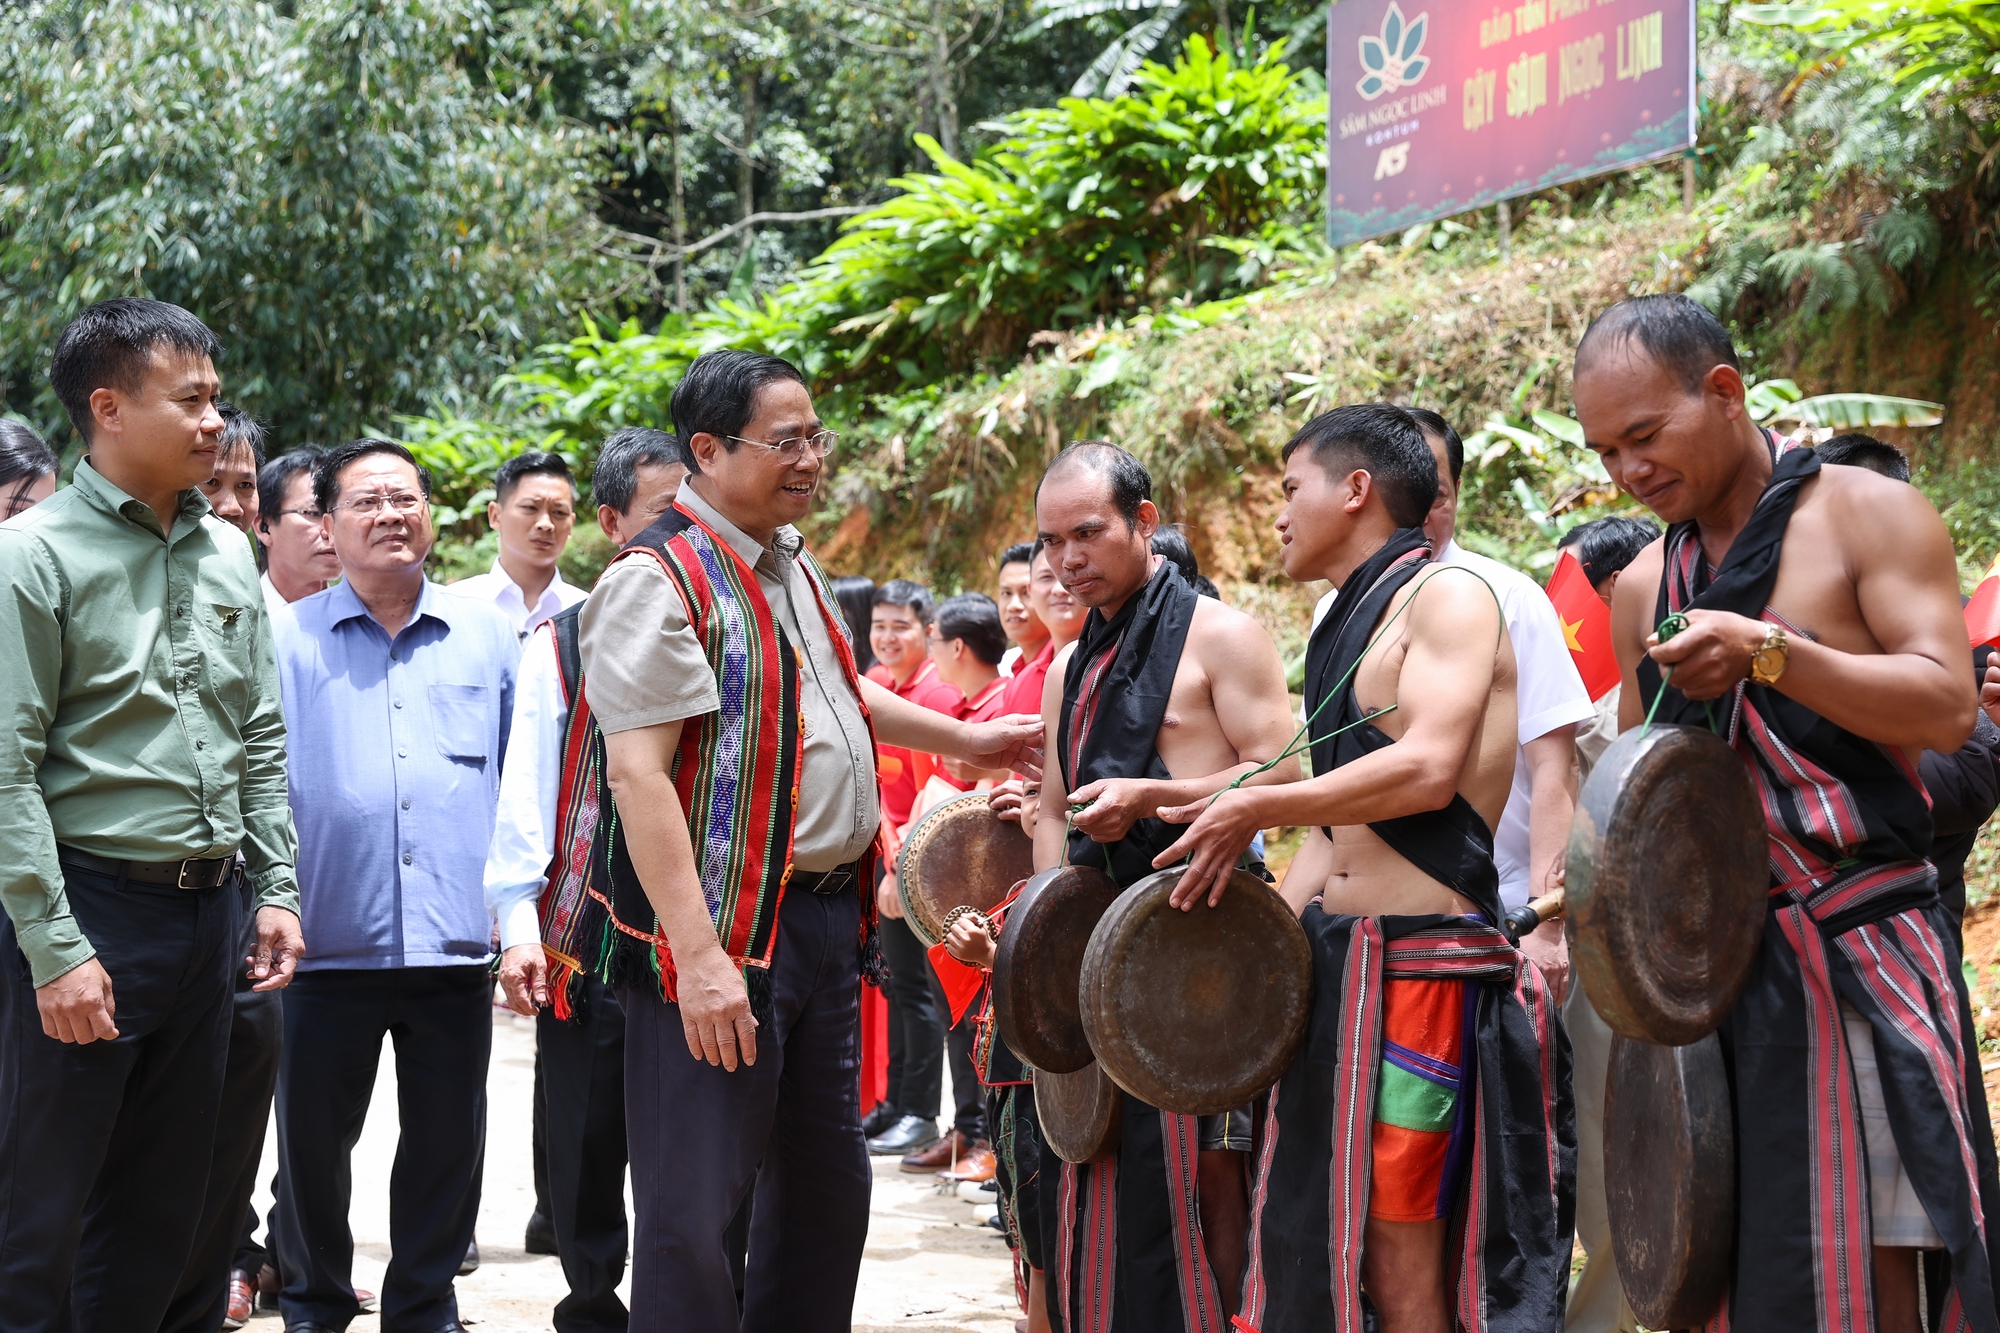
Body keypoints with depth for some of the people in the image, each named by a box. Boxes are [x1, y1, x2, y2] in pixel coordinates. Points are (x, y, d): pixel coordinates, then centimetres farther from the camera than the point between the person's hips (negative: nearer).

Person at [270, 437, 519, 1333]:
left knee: (448, 1141, 8)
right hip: (331, 943, -1)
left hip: (455, 942, 2)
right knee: (312, 1136, 7)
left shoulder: (486, 636, 9)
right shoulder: (289, 639, 4)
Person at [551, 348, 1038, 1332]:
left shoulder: (793, 563, 14)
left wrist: (963, 740, 38)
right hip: (723, 932, -9)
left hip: (825, 915, 9)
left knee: (827, 1185, 16)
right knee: (696, 1209, -6)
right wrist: (697, 957, -30)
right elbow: (639, 772, -23)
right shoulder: (660, 581, -15)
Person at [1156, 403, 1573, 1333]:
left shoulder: (1448, 595, -5)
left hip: (1424, 959, -9)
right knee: (1316, 1244, 7)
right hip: (1331, 957, 9)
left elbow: (1428, 767, -20)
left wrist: (1256, 809, -14)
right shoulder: (1345, 627, 22)